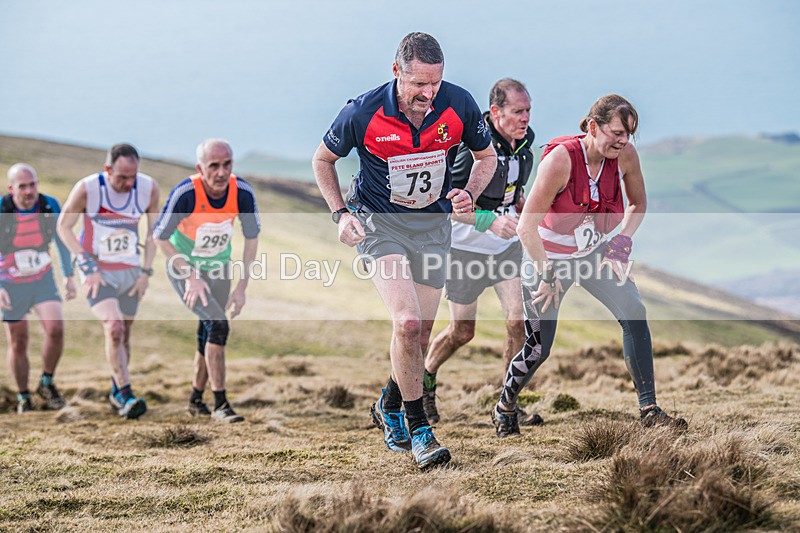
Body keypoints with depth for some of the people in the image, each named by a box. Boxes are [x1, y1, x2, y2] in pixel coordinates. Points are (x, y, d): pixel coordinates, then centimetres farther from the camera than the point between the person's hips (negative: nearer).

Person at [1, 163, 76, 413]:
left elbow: (61, 240, 5)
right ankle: (23, 398, 24)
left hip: (43, 280, 2)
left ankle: (47, 383, 5)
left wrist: (68, 276, 6)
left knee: (55, 329, -18)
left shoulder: (50, 206, -12)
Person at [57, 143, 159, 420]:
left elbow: (153, 231, 6)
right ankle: (126, 395, -16)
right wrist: (88, 266, -11)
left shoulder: (149, 188, -9)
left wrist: (146, 272, 2)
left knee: (124, 334, 9)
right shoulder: (87, 189, -18)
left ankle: (117, 392, 29)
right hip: (97, 271, -3)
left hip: (130, 270, 3)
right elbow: (63, 226, -5)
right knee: (114, 328, -21)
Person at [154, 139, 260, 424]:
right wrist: (191, 277, -21)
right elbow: (161, 237, -17)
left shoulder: (242, 192, -19)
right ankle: (220, 405, -17)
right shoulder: (185, 193, -30)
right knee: (217, 324, -21)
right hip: (184, 268, -5)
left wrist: (242, 286, -7)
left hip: (219, 268, 5)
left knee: (209, 335, 13)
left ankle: (196, 400, 34)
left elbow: (251, 238, -4)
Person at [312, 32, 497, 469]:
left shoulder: (459, 105, -15)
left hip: (433, 223, 3)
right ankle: (418, 429, -7)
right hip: (379, 220, -3)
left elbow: (486, 156, 5)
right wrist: (340, 213, -11)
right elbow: (323, 159, 0)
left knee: (419, 336, 8)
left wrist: (470, 194, -14)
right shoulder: (362, 113, -20)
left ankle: (389, 407, 37)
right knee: (407, 323, -21)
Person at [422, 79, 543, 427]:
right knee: (462, 332, 7)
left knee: (519, 321, -8)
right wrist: (489, 221, -37)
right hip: (465, 246, -5)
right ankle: (423, 379, 37)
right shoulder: (473, 147, -24)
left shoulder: (523, 142, -1)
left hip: (506, 245, 5)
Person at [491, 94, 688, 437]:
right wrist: (547, 275, -19)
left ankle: (649, 410, -14)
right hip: (548, 257, -4)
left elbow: (638, 204, 8)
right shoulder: (560, 158, -28)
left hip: (594, 252, 4)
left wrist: (621, 244, -5)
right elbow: (526, 228, -24)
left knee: (634, 312, -18)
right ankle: (504, 409, 29)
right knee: (539, 350, 0)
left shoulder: (625, 155, -13)